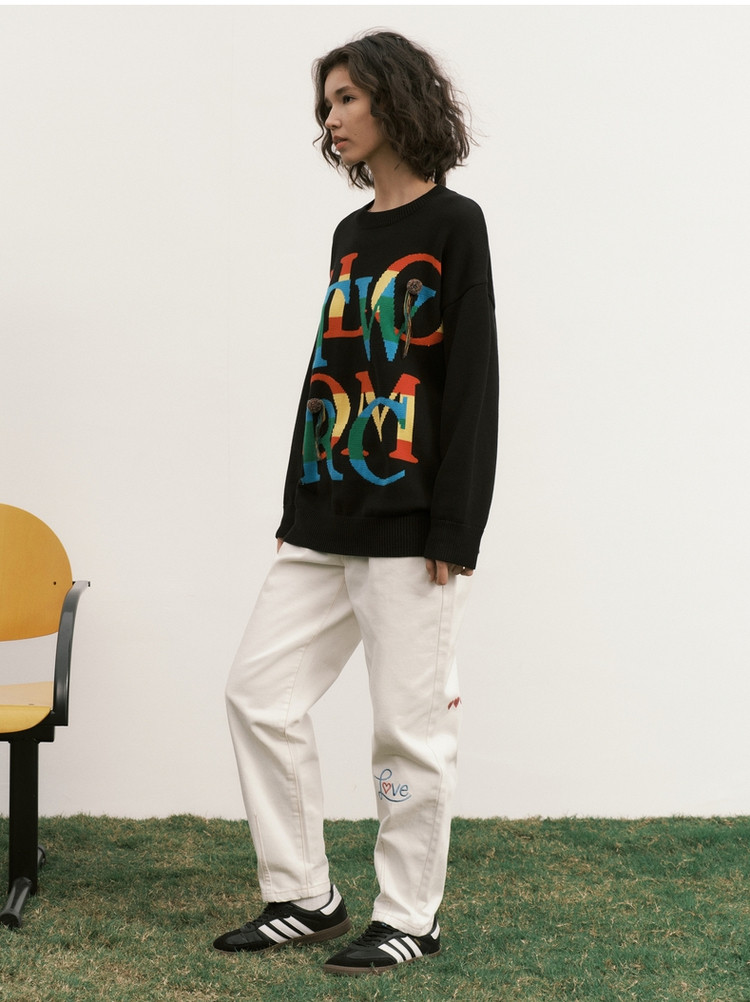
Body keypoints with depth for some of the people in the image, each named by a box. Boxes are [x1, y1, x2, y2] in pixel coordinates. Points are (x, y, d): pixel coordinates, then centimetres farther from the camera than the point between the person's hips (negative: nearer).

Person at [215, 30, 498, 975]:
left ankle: (410, 916, 15)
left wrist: (454, 532, -15)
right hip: (325, 522, 8)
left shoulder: (452, 224, -4)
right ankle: (303, 897, 18)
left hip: (409, 526, -8)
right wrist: (295, 508, 15)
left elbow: (474, 382, -10)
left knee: (407, 723, 0)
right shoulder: (351, 234, 16)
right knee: (258, 691, 6)